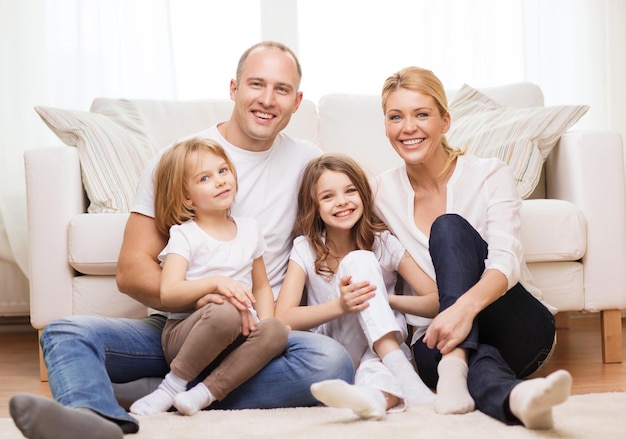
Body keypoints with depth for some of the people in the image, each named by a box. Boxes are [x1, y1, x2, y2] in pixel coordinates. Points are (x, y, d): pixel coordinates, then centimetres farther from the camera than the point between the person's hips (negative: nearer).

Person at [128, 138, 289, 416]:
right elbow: (168, 293, -14)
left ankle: (205, 392, -28)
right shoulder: (184, 235, -2)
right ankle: (175, 383, -20)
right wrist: (215, 283, -28)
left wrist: (264, 323, 0)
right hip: (184, 335, -4)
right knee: (225, 313, -38)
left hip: (238, 335, 5)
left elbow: (261, 286, 19)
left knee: (275, 331, -28)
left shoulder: (249, 229, 13)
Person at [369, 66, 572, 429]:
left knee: (449, 227, -29)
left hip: (520, 331, -1)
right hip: (438, 341, 1)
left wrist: (465, 306, -46)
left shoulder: (490, 175, -7)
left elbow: (506, 261, -24)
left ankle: (454, 368, -46)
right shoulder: (383, 194, 3)